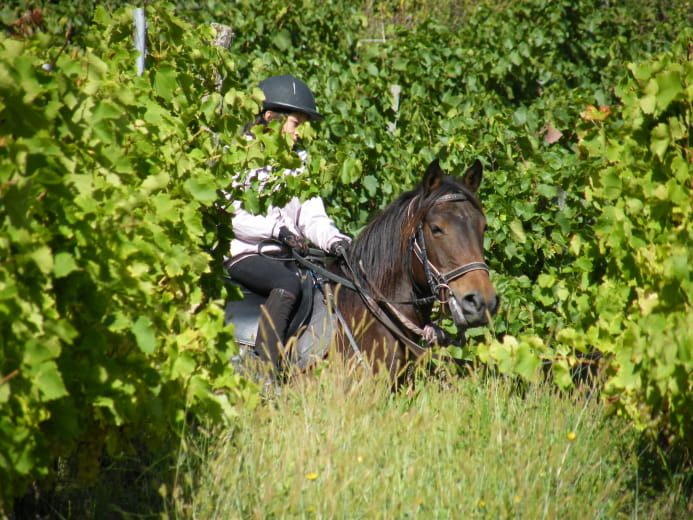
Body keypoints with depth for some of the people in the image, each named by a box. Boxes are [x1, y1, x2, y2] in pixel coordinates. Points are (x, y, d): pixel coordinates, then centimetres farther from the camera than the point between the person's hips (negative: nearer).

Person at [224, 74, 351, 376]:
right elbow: (231, 217, -12)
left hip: (287, 255, 6)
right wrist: (276, 230, -25)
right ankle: (268, 369, -37)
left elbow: (312, 217, 9)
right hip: (242, 253, -6)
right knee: (288, 282, -35)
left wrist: (334, 241, -13)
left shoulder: (298, 162, 17)